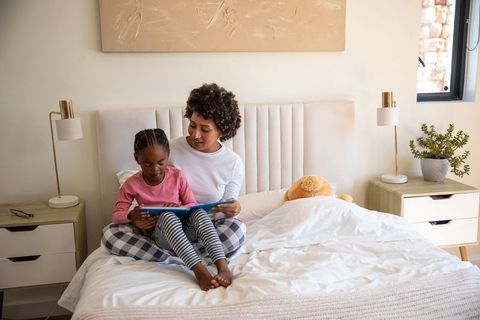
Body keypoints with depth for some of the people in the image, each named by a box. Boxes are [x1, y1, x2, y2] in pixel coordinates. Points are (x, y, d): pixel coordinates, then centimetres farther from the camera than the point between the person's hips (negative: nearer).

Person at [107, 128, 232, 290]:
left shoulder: (177, 176, 2)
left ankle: (223, 266, -47)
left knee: (199, 213, -32)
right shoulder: (131, 185, 0)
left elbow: (193, 205, 6)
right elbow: (116, 215, 3)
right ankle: (199, 270, -51)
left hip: (185, 230, 2)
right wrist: (132, 216, -21)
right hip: (160, 234, -2)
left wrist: (180, 208, -18)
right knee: (168, 216, -37)